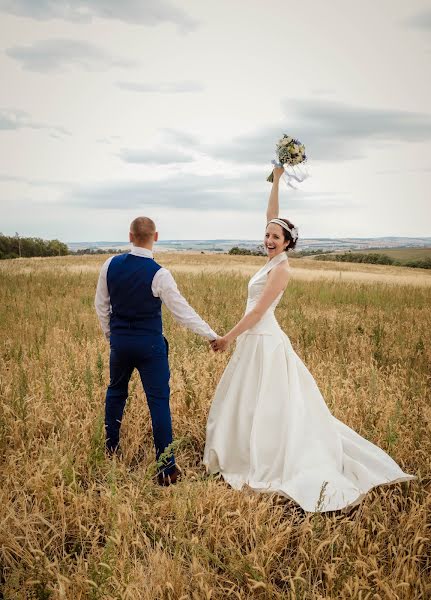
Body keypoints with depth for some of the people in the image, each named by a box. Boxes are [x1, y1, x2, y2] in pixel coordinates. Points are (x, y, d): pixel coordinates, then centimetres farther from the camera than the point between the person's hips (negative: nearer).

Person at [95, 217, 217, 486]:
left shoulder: (111, 265, -5)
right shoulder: (159, 274, -18)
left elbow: (101, 305, 6)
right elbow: (183, 312, -15)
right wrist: (212, 335, -5)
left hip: (119, 340, 5)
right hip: (150, 345, -4)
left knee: (116, 391, 25)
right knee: (159, 401, 1)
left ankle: (111, 447, 39)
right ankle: (167, 468, 3)